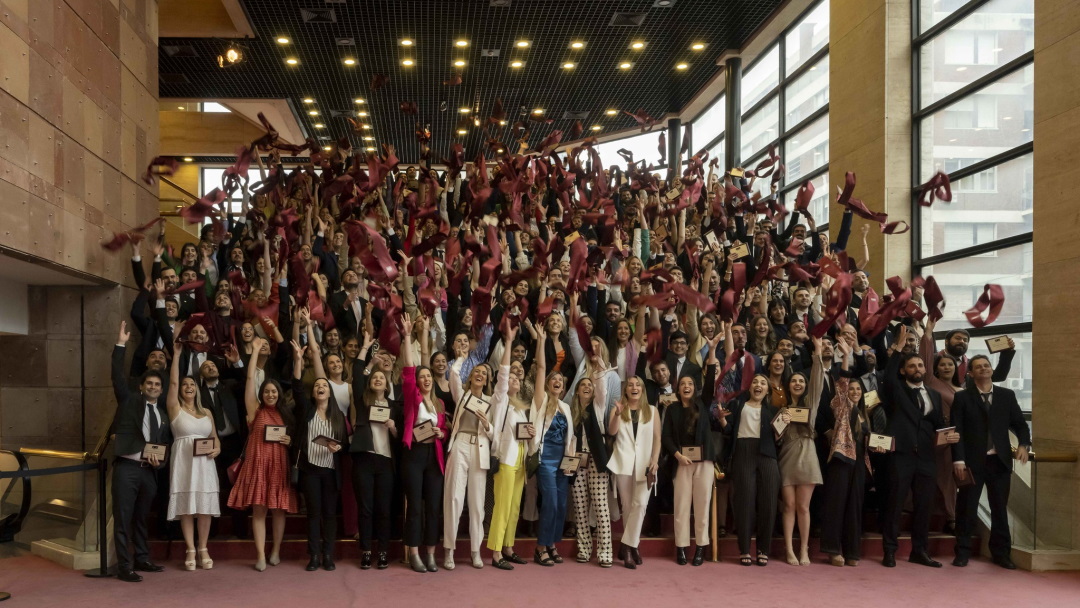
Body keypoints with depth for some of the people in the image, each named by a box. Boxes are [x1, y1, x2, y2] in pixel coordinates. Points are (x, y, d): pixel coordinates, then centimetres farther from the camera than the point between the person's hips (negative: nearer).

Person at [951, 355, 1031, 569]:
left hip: (1000, 461, 2)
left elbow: (1020, 424, 9)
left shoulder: (1007, 395, 9)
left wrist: (1024, 444, -11)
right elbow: (957, 431, -4)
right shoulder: (963, 398, 1)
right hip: (972, 461, -2)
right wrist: (958, 460, -12)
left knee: (1000, 508, 9)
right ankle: (963, 552, 11)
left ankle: (1002, 553, 19)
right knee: (967, 508, 3)